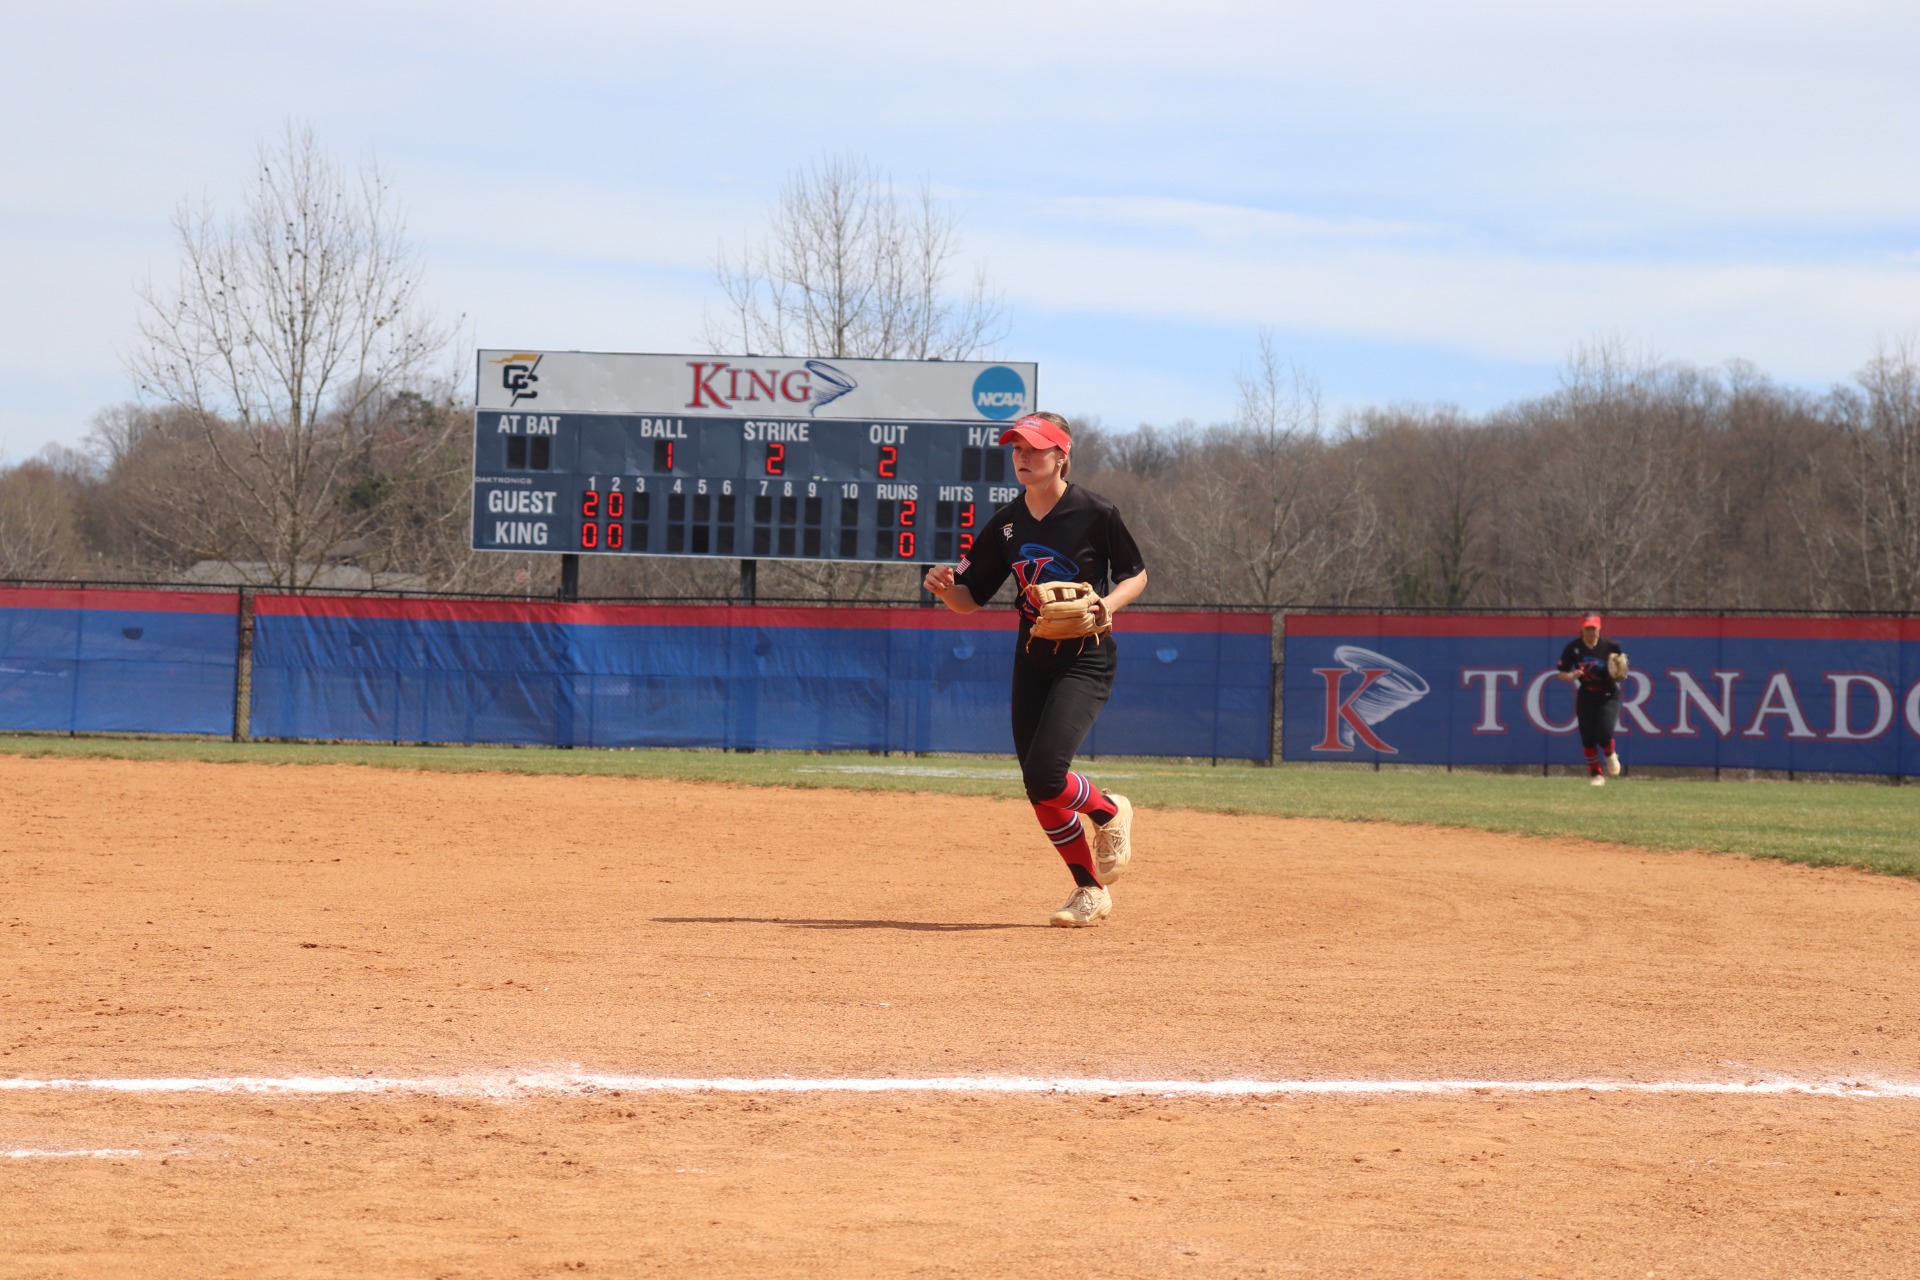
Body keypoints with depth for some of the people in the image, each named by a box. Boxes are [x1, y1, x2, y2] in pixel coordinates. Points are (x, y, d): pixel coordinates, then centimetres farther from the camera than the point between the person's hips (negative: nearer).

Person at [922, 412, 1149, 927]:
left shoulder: (1096, 514, -10)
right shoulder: (1006, 524, 3)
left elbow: (1136, 575, 1)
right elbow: (970, 598, 6)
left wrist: (1108, 604, -18)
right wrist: (944, 586, -16)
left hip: (1086, 661, -6)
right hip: (1032, 659, 6)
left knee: (1044, 773, -20)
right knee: (1038, 789, 4)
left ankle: (1109, 812, 12)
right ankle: (1091, 891, 20)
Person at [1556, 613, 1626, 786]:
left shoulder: (1610, 646, -7)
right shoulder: (1573, 648, -5)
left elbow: (1621, 672, 4)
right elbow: (1562, 673, 1)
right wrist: (1572, 676, -20)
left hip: (1608, 695, -2)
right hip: (1586, 696, 2)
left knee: (1604, 734, -15)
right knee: (1587, 738, -1)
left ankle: (1610, 755, 20)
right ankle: (1596, 774, 15)